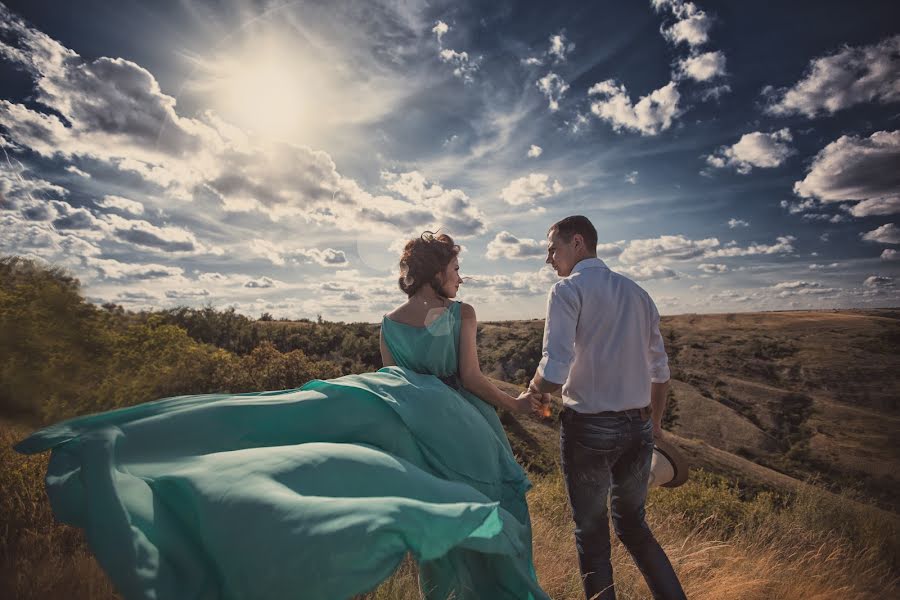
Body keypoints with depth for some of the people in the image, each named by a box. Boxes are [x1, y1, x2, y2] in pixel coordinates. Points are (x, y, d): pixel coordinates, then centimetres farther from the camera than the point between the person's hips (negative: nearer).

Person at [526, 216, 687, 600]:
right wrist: (655, 421, 26)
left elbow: (554, 375, -22)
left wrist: (534, 389, -1)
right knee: (633, 525, 25)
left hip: (589, 428, -6)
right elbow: (660, 372, 13)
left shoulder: (567, 290, -11)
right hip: (639, 428, 6)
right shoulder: (637, 293, 8)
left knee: (591, 533, 15)